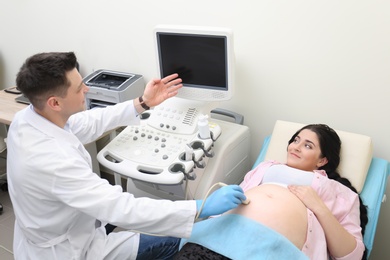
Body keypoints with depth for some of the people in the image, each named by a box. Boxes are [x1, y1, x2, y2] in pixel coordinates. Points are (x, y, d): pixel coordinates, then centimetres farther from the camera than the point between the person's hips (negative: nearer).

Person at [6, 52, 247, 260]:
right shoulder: (52, 160, -40)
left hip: (52, 232, 9)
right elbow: (123, 210, -40)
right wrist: (203, 207, -37)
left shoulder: (28, 118, -12)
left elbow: (88, 124, 2)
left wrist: (142, 103, 2)